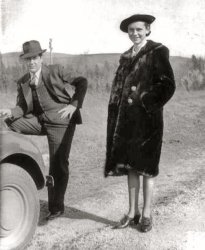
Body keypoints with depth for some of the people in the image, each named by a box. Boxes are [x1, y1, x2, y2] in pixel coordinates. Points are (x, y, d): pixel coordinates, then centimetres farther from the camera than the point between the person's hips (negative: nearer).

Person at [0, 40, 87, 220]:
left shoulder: (55, 71, 0)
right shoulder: (22, 83, 11)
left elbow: (81, 82, -1)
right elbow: (22, 107, 3)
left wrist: (74, 104, -12)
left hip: (61, 120, -4)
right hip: (38, 120, 5)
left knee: (58, 164, -4)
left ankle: (56, 206, 9)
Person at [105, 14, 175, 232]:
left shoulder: (157, 52, -3)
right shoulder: (126, 56, 16)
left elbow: (168, 85, -10)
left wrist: (146, 102, -14)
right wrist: (116, 114, 5)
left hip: (147, 118, -6)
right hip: (126, 118, 6)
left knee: (146, 166, 2)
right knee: (129, 165, 8)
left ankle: (147, 214, 13)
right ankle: (132, 213, 19)